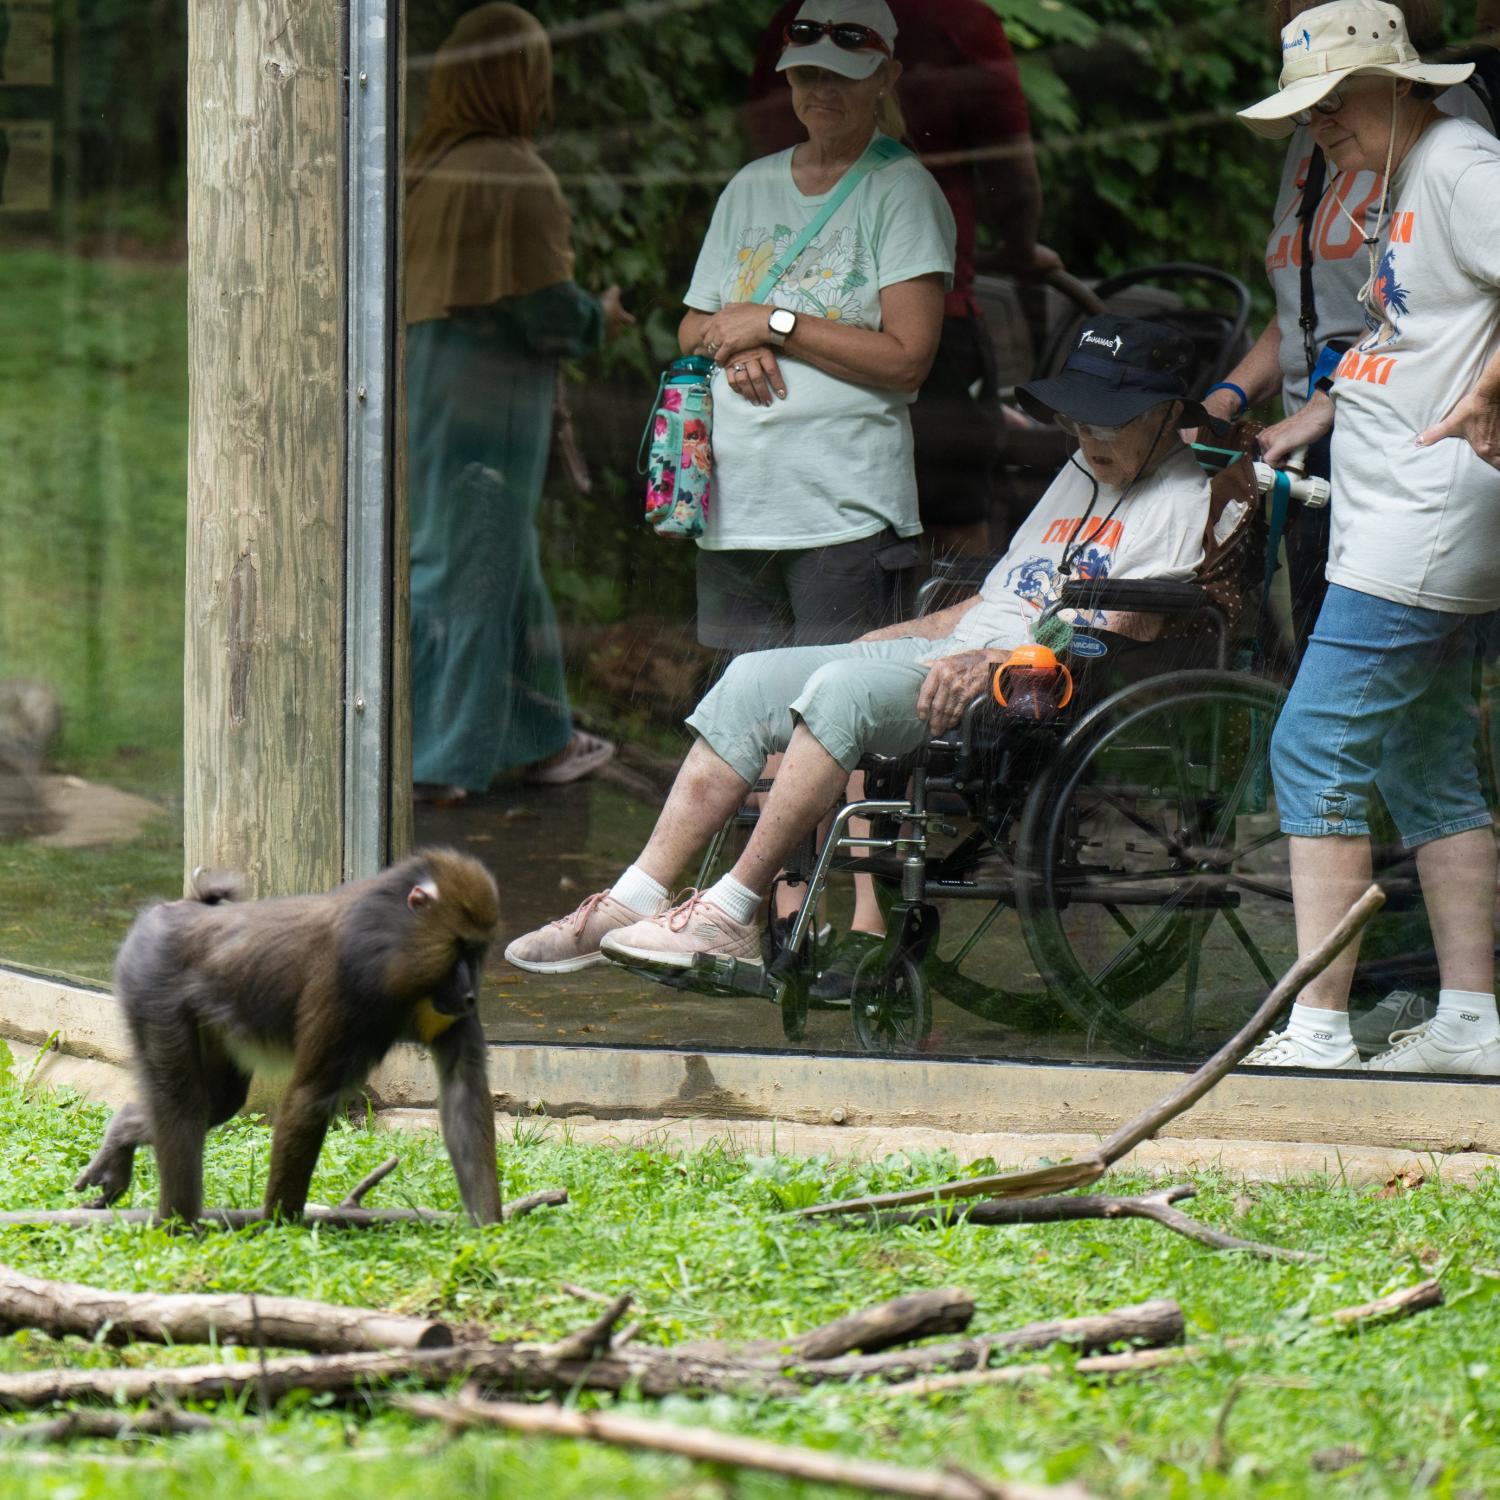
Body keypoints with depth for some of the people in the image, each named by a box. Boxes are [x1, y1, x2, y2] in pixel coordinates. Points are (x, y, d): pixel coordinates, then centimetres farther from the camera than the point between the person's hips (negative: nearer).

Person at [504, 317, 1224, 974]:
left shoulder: (1189, 504, -4)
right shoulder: (1084, 473, 25)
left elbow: (1114, 642, -15)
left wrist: (989, 666, -25)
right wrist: (885, 639, 17)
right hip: (956, 651, 9)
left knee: (845, 688, -31)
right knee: (756, 676, -6)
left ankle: (731, 916, -27)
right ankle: (634, 901, -11)